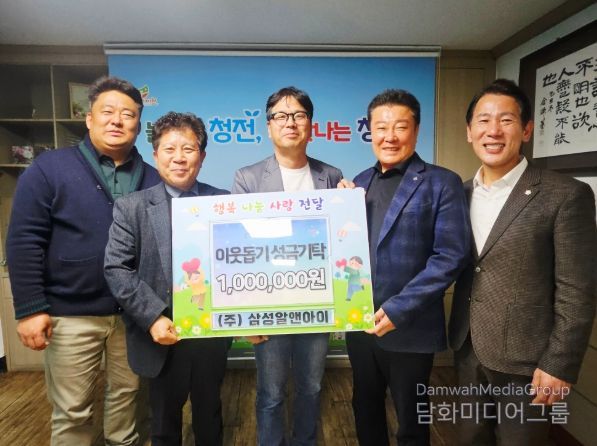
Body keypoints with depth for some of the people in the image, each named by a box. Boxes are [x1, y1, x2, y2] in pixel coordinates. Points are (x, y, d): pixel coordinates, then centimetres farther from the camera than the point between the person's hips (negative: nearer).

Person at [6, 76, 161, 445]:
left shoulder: (152, 180, 3)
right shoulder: (49, 168, -5)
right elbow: (24, 242, -6)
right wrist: (30, 309, -10)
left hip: (134, 313, 3)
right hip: (71, 315, -2)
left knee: (126, 393, 20)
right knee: (72, 411, 13)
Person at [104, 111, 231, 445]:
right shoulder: (131, 207, -2)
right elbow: (117, 269, -8)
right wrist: (154, 317, -17)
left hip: (213, 332, 1)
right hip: (162, 334, 0)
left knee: (209, 418, 23)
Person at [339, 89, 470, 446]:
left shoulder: (442, 183, -9)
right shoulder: (358, 183, 7)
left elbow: (451, 256, -15)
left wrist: (399, 309, -20)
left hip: (410, 328, -4)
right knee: (365, 410, 23)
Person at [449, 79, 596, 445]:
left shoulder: (566, 195, -13)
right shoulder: (462, 193, 3)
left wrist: (559, 366, -13)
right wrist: (459, 340, 6)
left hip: (525, 362, -5)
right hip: (468, 353, 5)